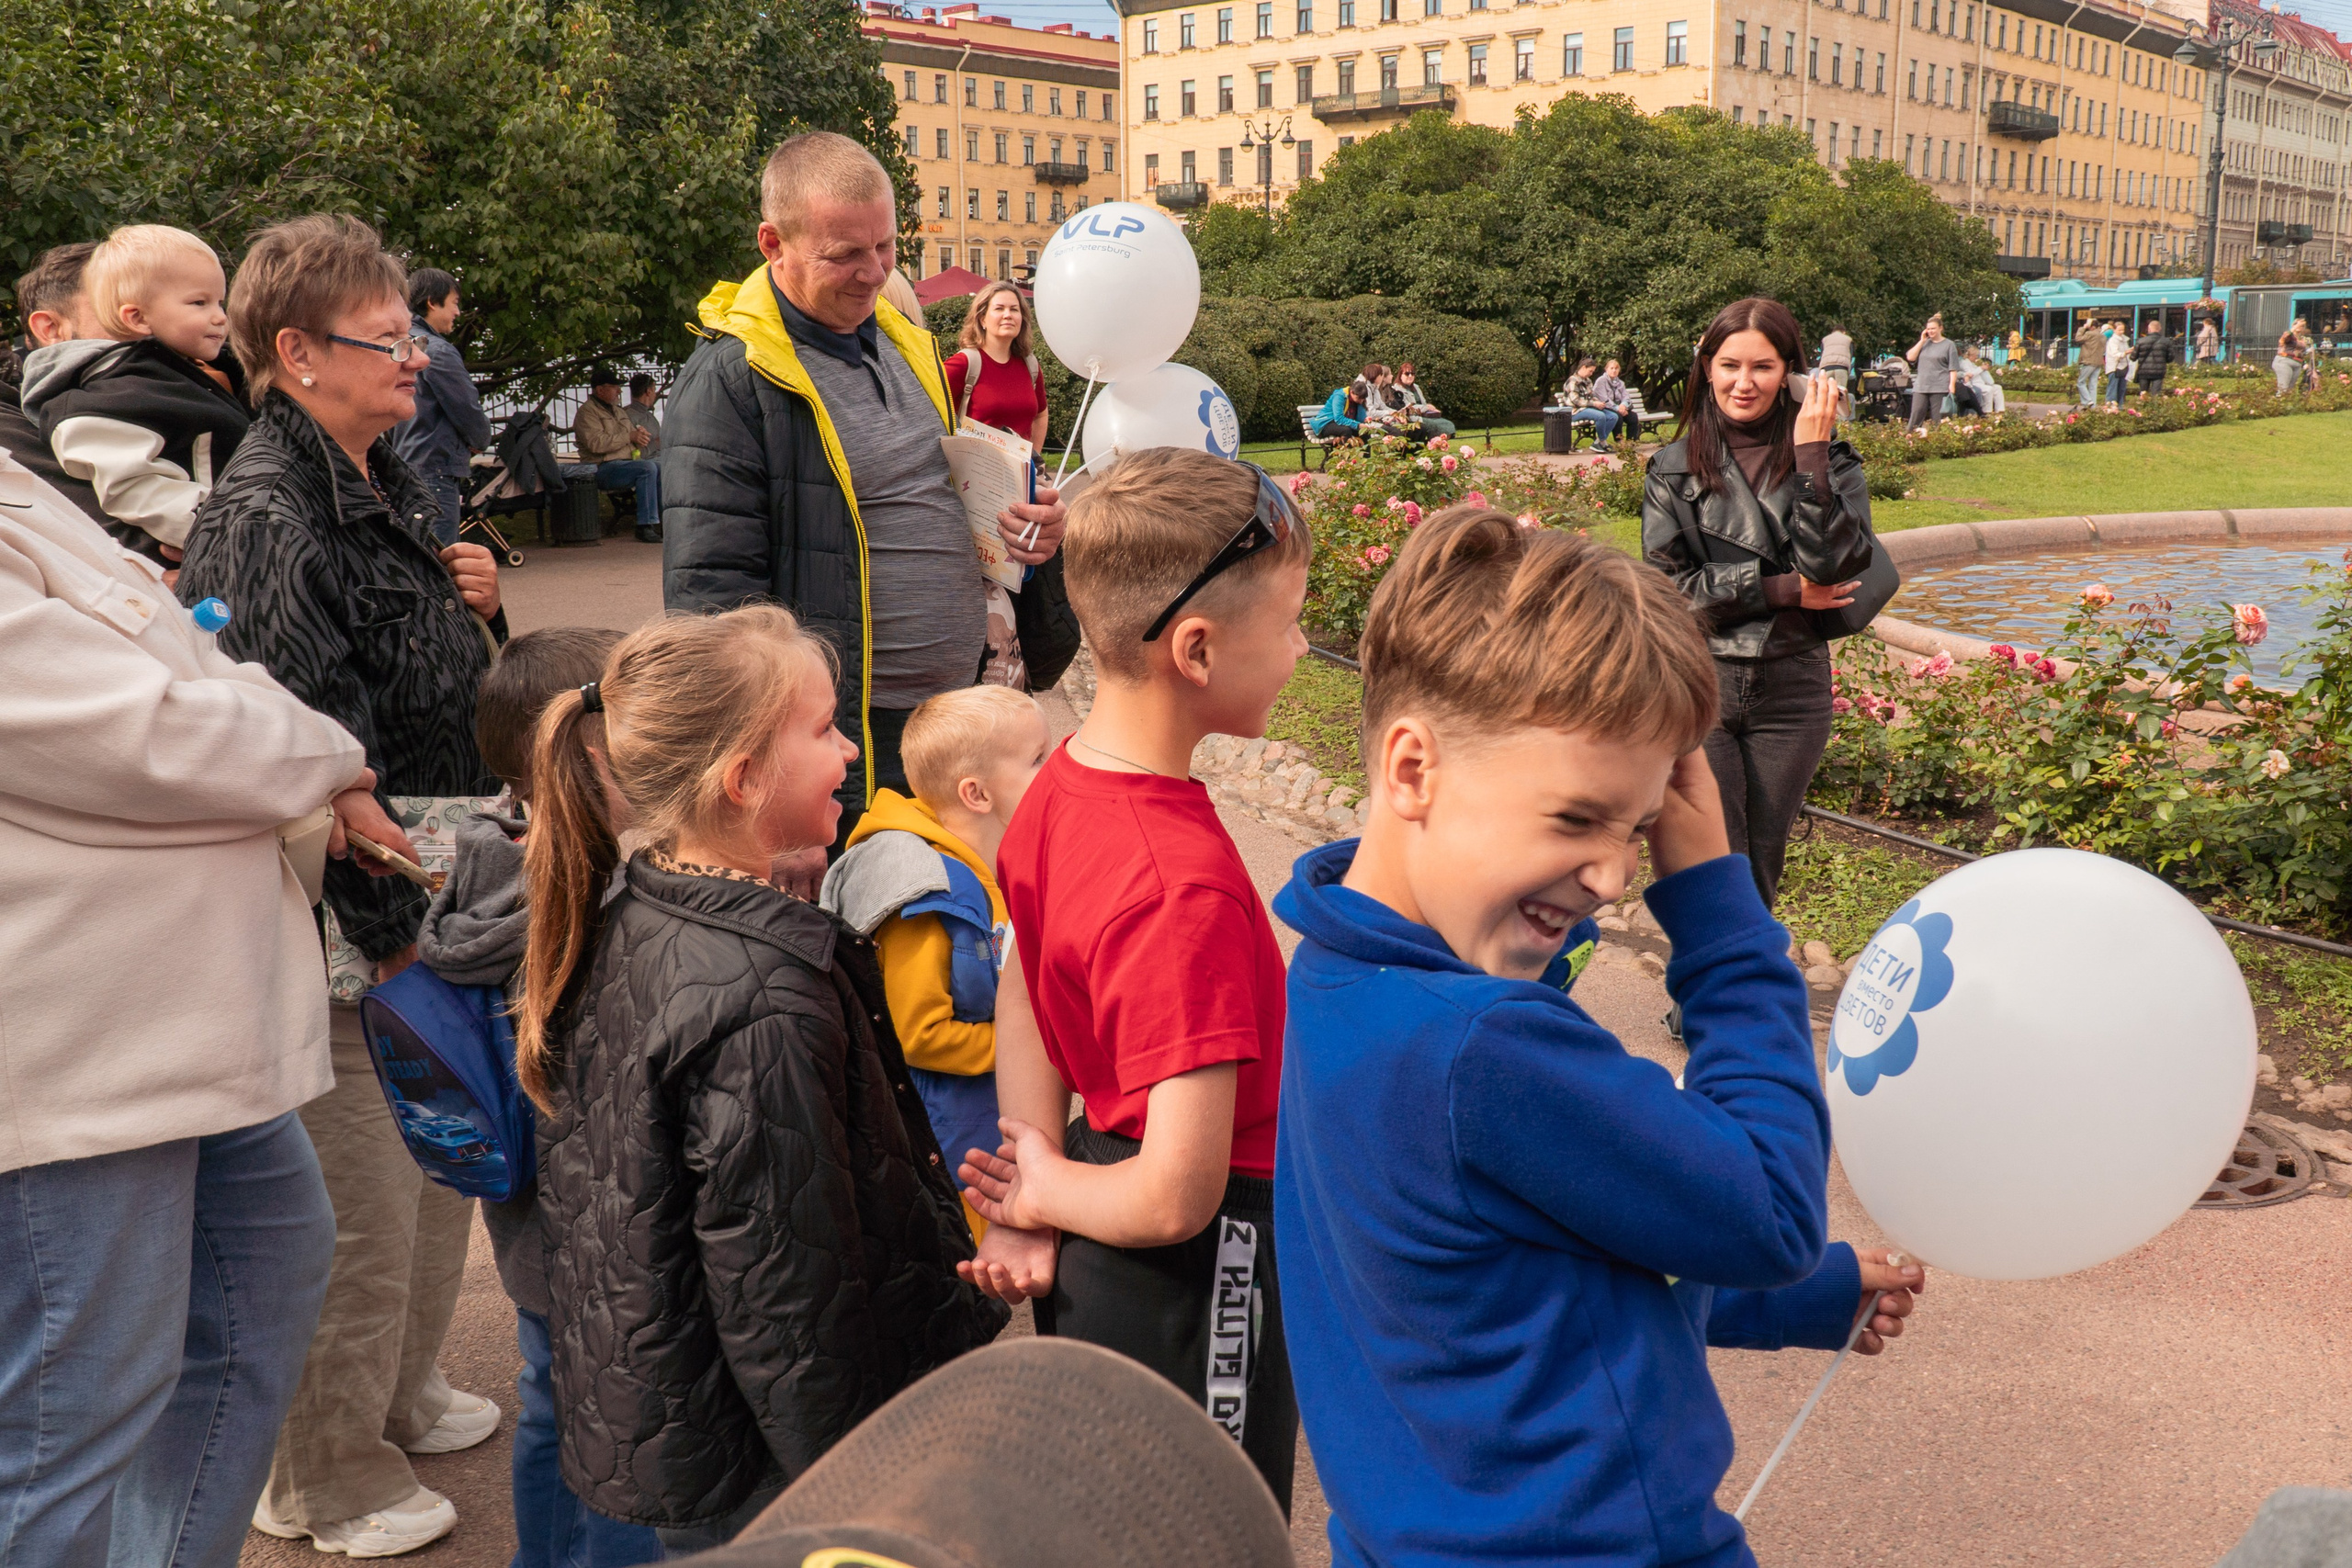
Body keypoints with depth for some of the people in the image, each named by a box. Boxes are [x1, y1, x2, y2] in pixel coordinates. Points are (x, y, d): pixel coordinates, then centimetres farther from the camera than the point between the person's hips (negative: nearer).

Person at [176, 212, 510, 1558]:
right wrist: (386, 925, -20)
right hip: (345, 934, -9)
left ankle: (403, 1390, 42)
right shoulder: (266, 516, -20)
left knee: (441, 1167, 21)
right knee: (361, 1203, 3)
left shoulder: (390, 486, 10)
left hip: (429, 900, 9)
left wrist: (478, 611, 1)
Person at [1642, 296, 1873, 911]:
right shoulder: (1675, 468, 4)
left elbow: (1830, 565, -12)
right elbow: (1666, 584, -6)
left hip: (1790, 689, 1)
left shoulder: (1829, 460, 4)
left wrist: (1812, 456, -14)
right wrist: (1782, 590, -10)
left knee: (1760, 872, 11)